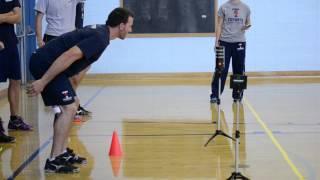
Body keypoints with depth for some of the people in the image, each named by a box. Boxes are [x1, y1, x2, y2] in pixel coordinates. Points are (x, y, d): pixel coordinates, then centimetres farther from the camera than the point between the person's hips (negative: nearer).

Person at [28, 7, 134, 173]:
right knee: (68, 107, -12)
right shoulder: (100, 38, -17)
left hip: (44, 62, 10)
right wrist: (43, 82, -27)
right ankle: (54, 161, -10)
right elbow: (69, 56, -27)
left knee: (72, 104, 17)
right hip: (45, 64, -10)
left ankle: (61, 153, 20)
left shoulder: (98, 31, 14)